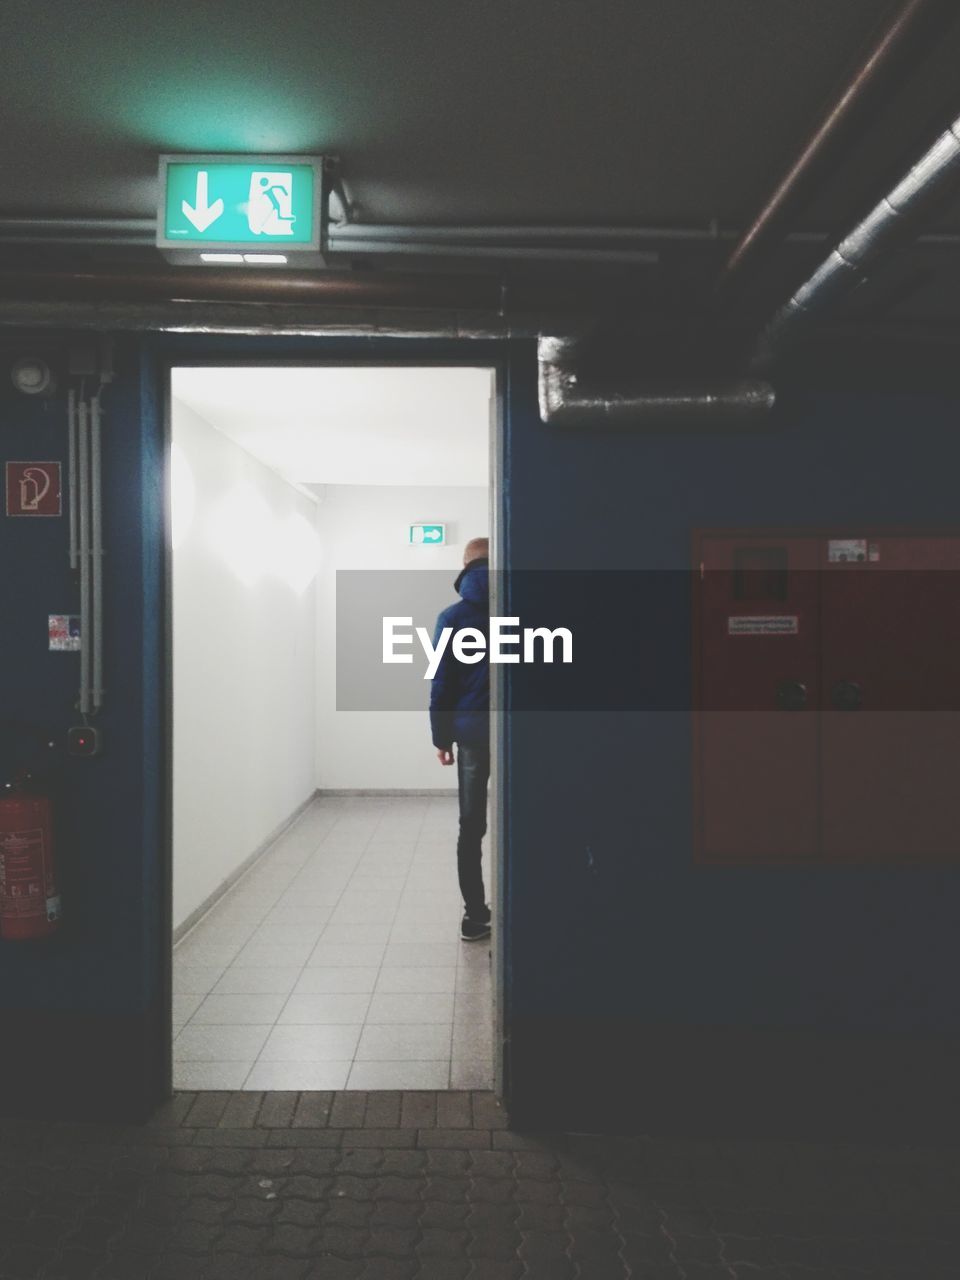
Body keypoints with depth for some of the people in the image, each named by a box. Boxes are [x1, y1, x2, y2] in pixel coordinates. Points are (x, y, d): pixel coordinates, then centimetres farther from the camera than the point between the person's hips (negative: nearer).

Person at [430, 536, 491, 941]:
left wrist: (441, 736, 8)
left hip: (471, 731, 0)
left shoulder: (452, 617, 0)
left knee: (471, 827, 8)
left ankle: (475, 915, 10)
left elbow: (441, 684, 0)